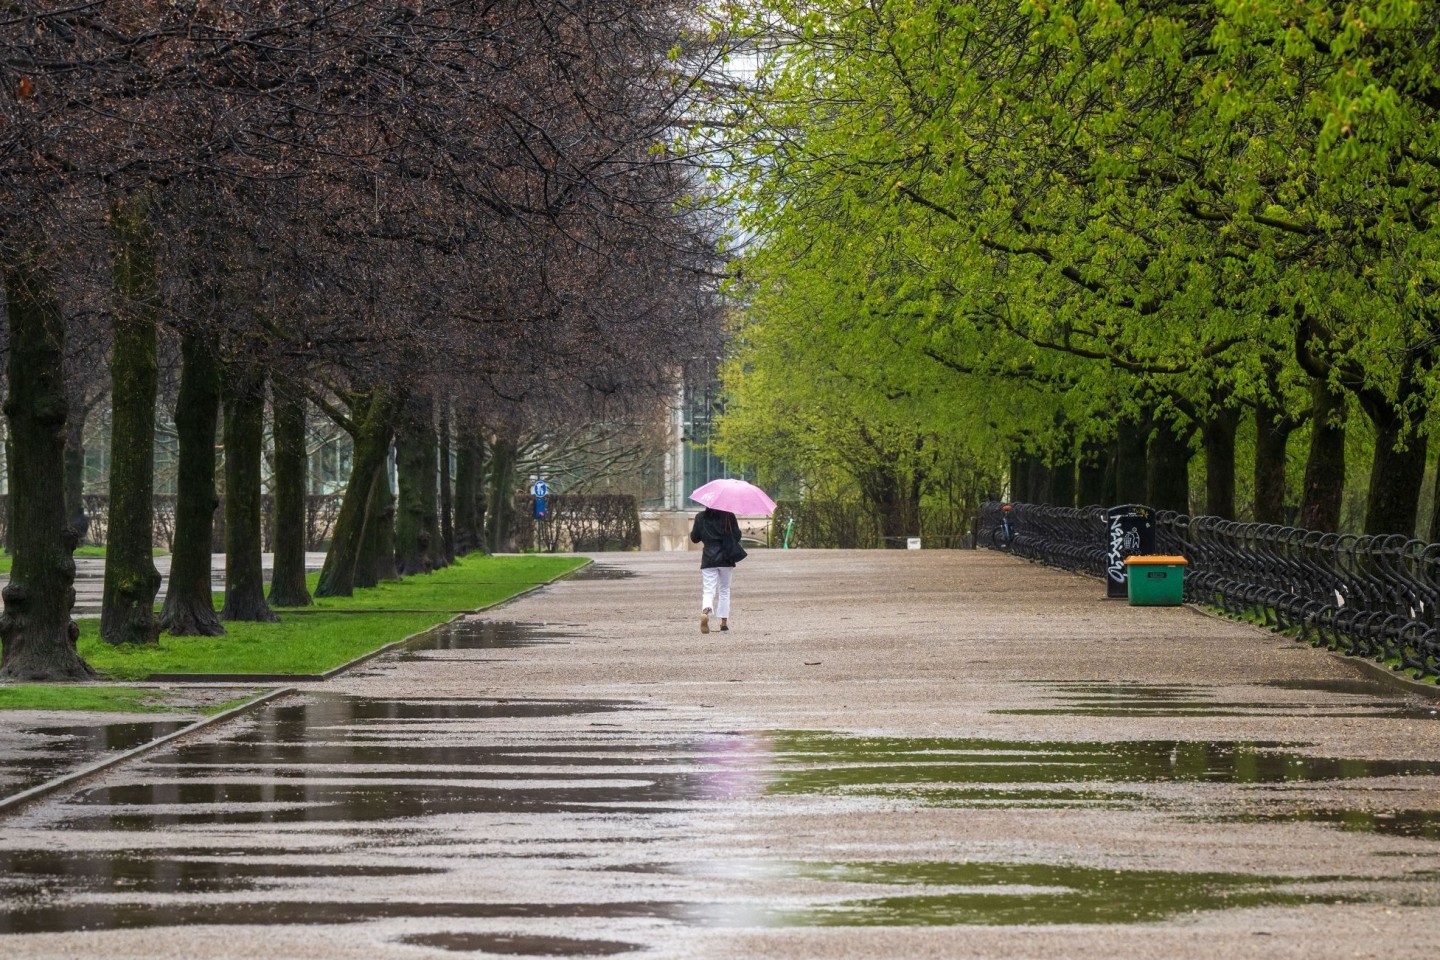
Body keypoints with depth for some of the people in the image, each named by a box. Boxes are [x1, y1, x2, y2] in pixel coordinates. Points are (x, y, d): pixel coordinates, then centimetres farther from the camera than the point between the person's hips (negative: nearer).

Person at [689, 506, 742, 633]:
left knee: (708, 591, -3)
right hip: (726, 559, 0)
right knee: (724, 590, 16)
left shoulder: (700, 517, -2)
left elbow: (694, 538, 5)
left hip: (708, 559, 0)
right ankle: (724, 621, 16)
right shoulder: (729, 516, -5)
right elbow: (737, 536, -1)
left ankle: (706, 611, -34)